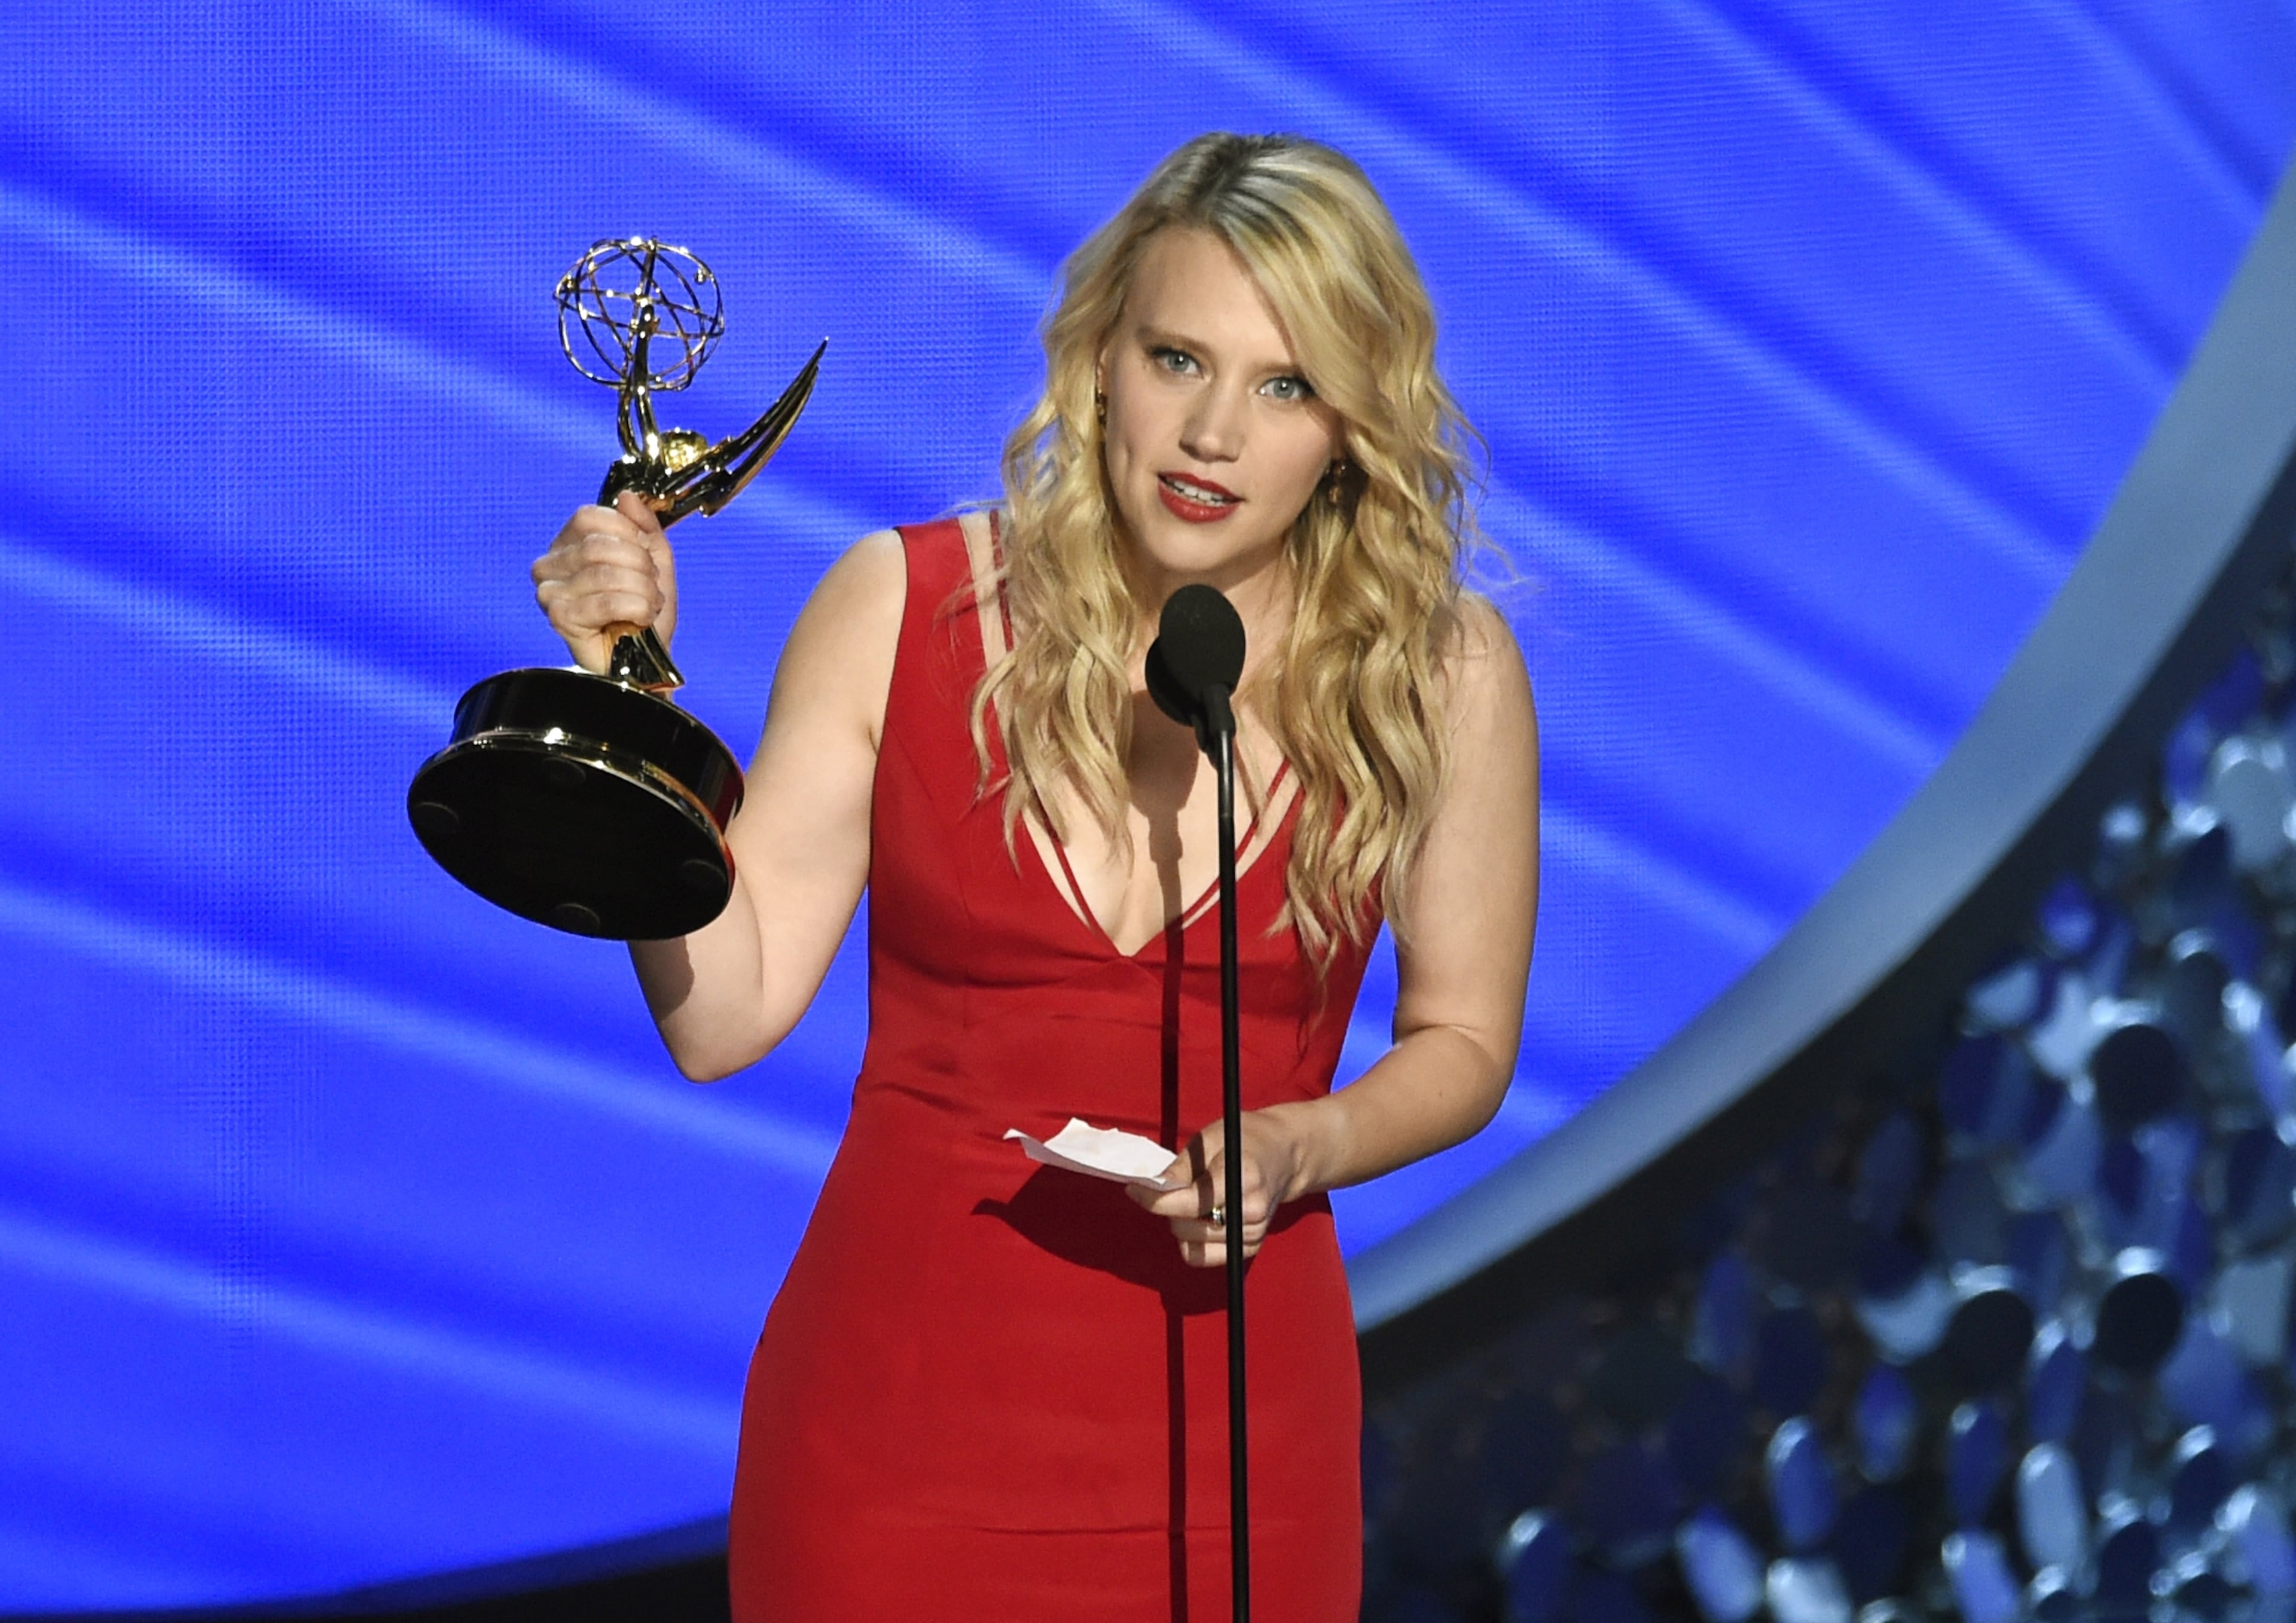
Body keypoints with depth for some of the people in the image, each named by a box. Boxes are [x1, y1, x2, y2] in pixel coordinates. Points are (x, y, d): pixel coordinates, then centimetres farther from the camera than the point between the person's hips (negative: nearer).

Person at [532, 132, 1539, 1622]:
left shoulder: (1440, 673, -6)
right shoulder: (904, 609, -6)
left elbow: (1463, 1040, 6)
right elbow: (724, 1013, -7)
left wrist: (1300, 1147, -13)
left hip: (1226, 1443, 0)